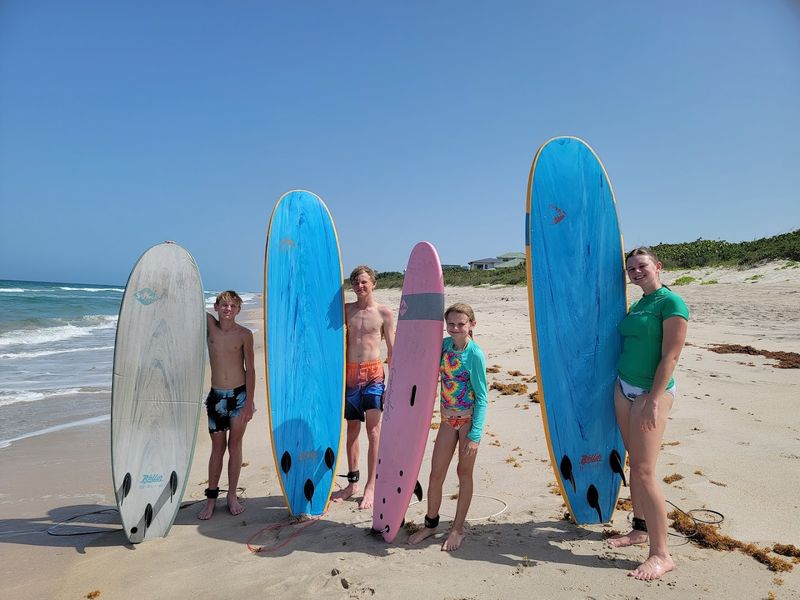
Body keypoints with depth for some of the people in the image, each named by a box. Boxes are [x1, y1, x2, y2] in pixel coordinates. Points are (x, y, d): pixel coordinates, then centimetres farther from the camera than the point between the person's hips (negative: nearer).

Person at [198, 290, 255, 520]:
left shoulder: (244, 334, -6)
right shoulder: (210, 326, 0)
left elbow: (250, 369, -5)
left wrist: (249, 402, -8)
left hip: (240, 395, -2)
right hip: (216, 396, 2)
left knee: (235, 446, 7)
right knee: (217, 447, 9)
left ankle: (232, 496, 19)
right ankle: (211, 498, 19)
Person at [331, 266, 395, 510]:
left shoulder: (384, 312, 0)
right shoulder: (346, 309, 6)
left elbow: (391, 350, 3)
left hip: (373, 373, -2)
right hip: (350, 373, 3)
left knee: (373, 431, -1)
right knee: (352, 429, 11)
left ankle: (371, 486, 7)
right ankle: (352, 482, 23)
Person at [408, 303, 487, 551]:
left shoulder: (475, 354, -16)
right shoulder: (444, 345, 0)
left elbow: (481, 397, -14)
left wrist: (475, 434, -18)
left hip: (469, 419, -5)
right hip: (448, 418, 5)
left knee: (464, 473, 9)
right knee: (436, 473, 10)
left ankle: (457, 529, 24)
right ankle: (430, 523, 29)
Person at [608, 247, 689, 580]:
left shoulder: (671, 302, -11)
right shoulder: (636, 306, 13)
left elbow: (670, 356, -17)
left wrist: (653, 400, -20)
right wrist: (622, 387, 12)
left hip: (652, 392, -8)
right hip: (624, 389, 8)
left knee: (644, 471, -10)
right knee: (634, 463, 13)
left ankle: (661, 554, -1)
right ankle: (640, 528, 27)